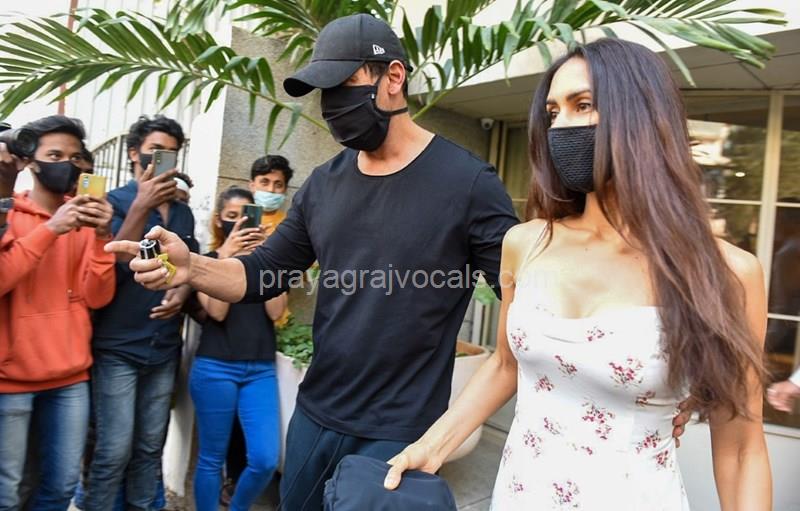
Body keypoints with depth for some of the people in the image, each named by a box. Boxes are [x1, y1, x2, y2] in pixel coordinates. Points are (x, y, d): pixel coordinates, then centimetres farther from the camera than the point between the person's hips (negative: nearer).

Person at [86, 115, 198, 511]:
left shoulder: (183, 212, 11)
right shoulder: (114, 202, -3)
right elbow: (113, 264, -16)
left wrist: (181, 293, -5)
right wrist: (142, 206, -24)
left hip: (164, 347, 5)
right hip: (117, 347, -4)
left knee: (150, 448, 12)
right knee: (114, 451, -2)